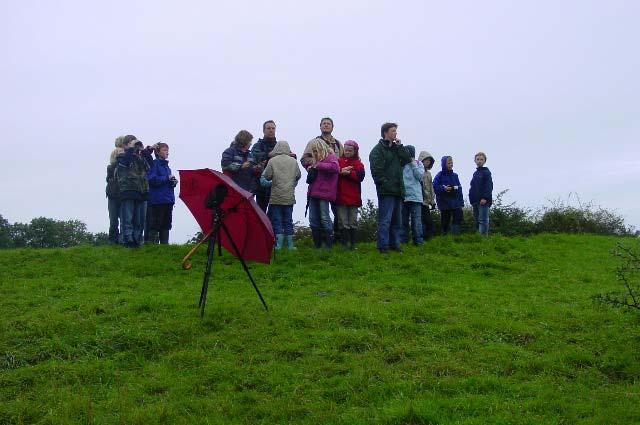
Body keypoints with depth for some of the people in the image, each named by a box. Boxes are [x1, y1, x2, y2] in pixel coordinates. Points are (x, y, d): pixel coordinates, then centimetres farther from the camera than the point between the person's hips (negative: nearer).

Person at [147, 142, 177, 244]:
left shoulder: (167, 166, 18)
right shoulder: (154, 164, -4)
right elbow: (152, 179, -16)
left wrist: (173, 182, 2)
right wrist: (167, 178, -16)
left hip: (168, 200, 8)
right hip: (157, 200, -8)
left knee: (166, 224, 9)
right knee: (155, 225, -5)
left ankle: (165, 243, 13)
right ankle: (153, 243, -2)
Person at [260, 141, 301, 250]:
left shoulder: (272, 161, -7)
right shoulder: (293, 161, 0)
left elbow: (266, 176, -6)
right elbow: (298, 175, 7)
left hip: (276, 197, -2)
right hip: (289, 196, 2)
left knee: (277, 220, 4)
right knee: (288, 220, 10)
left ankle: (279, 245, 1)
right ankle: (290, 245, 12)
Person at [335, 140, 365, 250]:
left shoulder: (359, 164, 9)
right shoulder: (338, 161, 10)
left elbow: (360, 176, -9)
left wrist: (348, 172, -16)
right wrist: (341, 171, -19)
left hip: (353, 197, 0)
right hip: (340, 196, 0)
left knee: (353, 222, 6)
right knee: (343, 222, 0)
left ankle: (353, 243, 12)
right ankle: (345, 243, 4)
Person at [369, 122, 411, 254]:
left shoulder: (396, 148, 21)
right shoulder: (378, 149, -3)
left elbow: (407, 159, 10)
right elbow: (376, 171, -12)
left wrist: (400, 146, 3)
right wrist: (385, 184, -18)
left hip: (397, 190, 8)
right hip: (386, 191, -8)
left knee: (397, 220, 11)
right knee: (385, 220, -9)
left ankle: (394, 243, 19)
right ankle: (383, 246, -5)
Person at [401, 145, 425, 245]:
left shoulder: (418, 163, 9)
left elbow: (420, 176, -6)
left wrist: (413, 163, -4)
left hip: (415, 196, -2)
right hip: (403, 196, 2)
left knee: (416, 219, -3)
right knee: (403, 220, 7)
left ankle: (418, 240, 1)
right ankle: (403, 240, 13)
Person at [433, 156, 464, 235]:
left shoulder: (455, 175, 11)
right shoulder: (440, 175, -3)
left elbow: (459, 189, 11)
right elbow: (435, 187, -11)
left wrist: (461, 201, 5)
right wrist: (443, 189, -25)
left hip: (455, 202, 4)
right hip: (444, 202, -3)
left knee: (458, 216, -12)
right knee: (445, 220, 5)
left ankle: (456, 234, -8)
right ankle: (444, 235, 15)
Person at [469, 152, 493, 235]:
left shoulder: (486, 172, -4)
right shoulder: (475, 173, 18)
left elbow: (489, 186, -12)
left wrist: (485, 198, -21)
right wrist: (472, 199, 16)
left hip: (483, 201, -8)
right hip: (475, 201, 8)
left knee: (483, 220, -10)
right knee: (477, 220, 10)